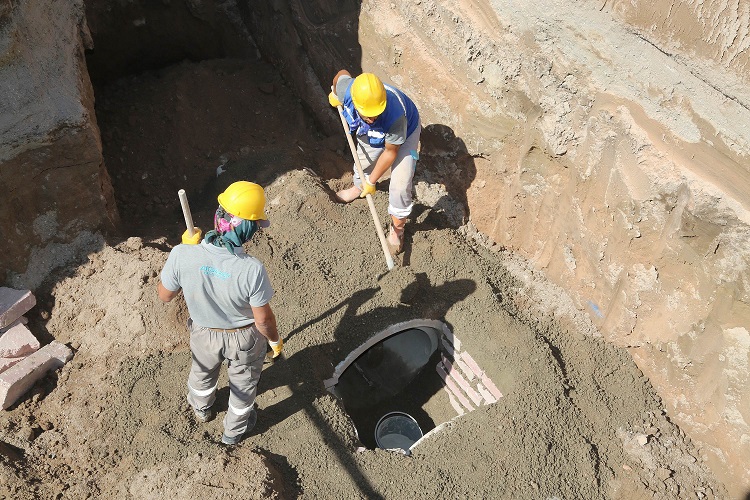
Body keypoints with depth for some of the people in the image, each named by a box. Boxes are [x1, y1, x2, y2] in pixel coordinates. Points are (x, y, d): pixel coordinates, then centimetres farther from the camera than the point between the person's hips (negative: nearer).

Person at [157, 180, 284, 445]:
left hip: (204, 332, 3)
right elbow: (263, 319, -23)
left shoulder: (182, 255, -32)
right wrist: (275, 340, -2)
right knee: (244, 383, 29)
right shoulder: (252, 269, -39)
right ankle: (234, 430, 56)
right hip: (244, 338, -2)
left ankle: (201, 408, 68)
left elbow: (164, 295, -12)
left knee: (203, 371, 36)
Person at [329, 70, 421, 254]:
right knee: (363, 161, 27)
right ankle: (358, 186, 64)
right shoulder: (347, 89, -38)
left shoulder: (395, 116, -47)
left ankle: (397, 228, 16)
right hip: (372, 133, 5)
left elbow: (390, 152, -29)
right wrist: (334, 93, 12)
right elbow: (343, 73, -11)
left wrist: (372, 181, -17)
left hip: (404, 133, -4)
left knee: (400, 185, -12)